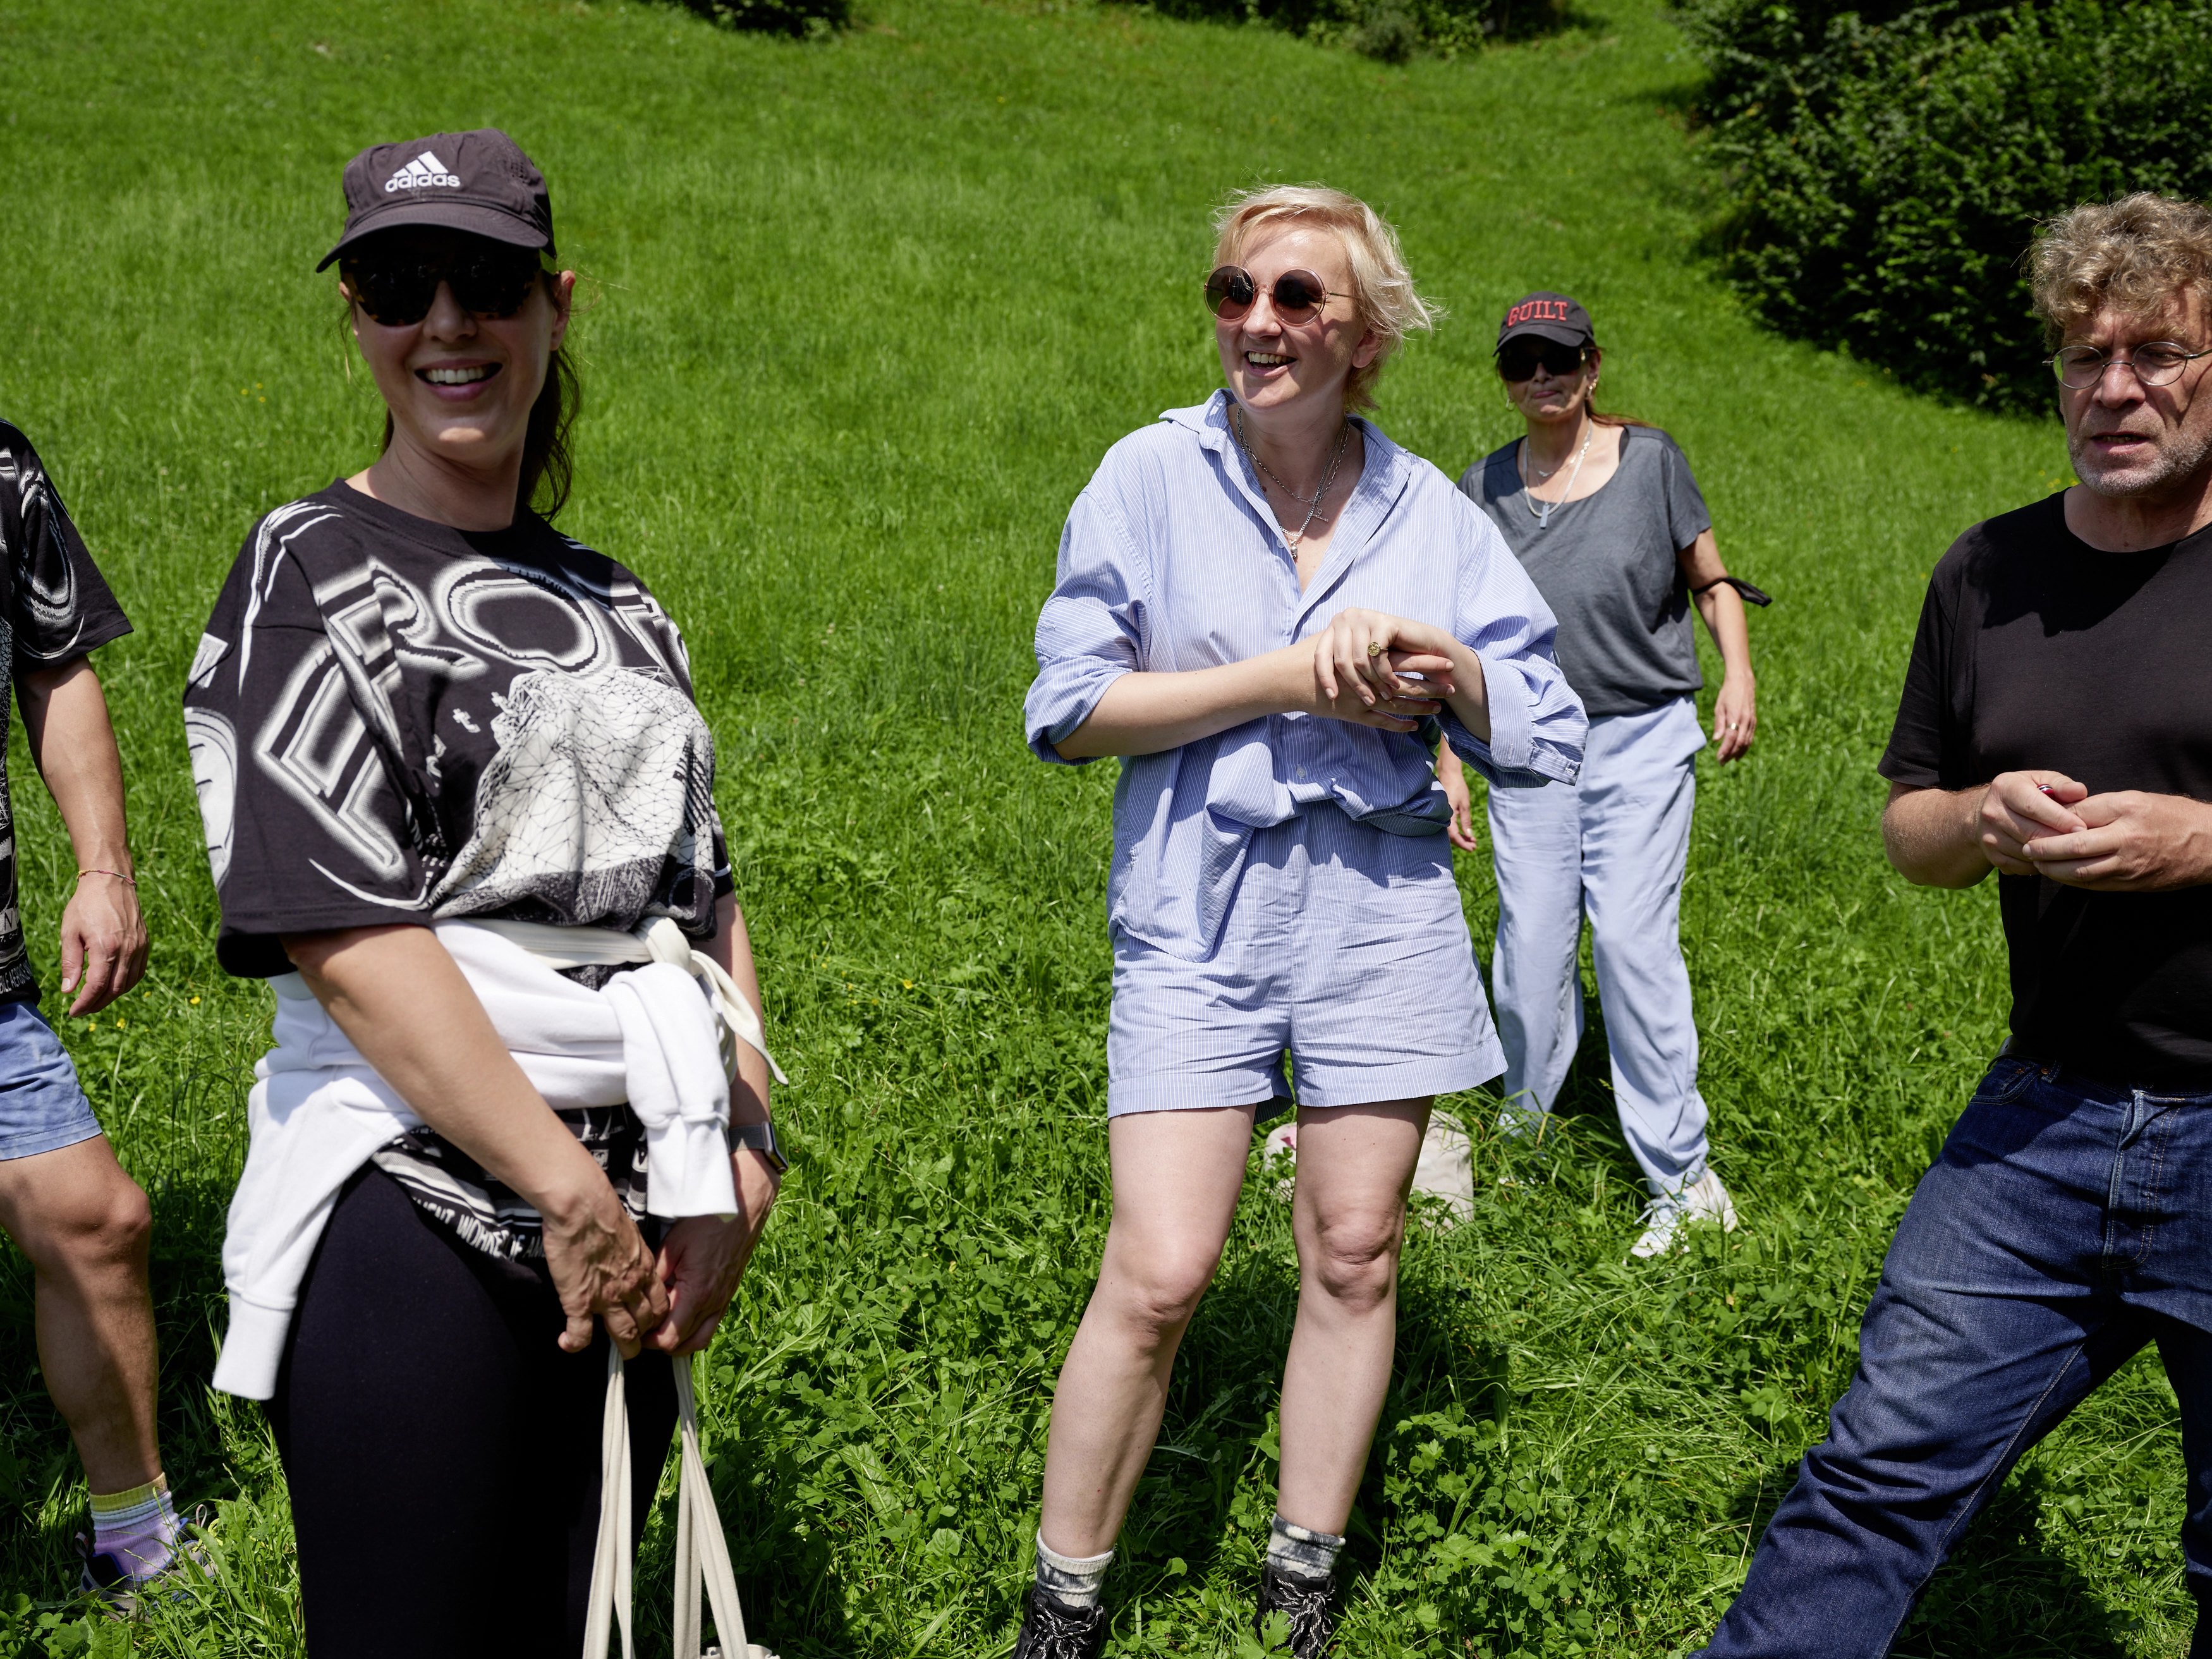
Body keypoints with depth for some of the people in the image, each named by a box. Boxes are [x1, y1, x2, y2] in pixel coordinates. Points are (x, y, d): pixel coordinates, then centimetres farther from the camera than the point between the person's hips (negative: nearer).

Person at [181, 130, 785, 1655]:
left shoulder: (610, 604, 13)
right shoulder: (316, 572, -6)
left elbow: (704, 893, 13)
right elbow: (344, 929, -17)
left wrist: (736, 1160, 1)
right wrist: (568, 1192, -18)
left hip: (626, 1230, 6)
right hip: (410, 1225, -6)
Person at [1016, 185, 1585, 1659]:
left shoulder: (1428, 509, 5)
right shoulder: (1154, 474, -1)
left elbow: (1550, 735, 8)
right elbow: (1069, 707, -7)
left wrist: (1438, 661, -11)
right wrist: (1283, 678, -13)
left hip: (1381, 908, 3)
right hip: (1198, 907, -3)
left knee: (1354, 1254, 9)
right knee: (1160, 1273, -7)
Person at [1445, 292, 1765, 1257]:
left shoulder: (1649, 460, 1)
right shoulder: (1485, 489, 6)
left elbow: (1710, 581, 9)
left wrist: (1738, 673, -8)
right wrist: (1449, 760, 8)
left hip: (1642, 740, -2)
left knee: (1631, 936, -12)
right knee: (1531, 947, -2)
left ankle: (1681, 1175, -5)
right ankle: (1526, 1118, 24)